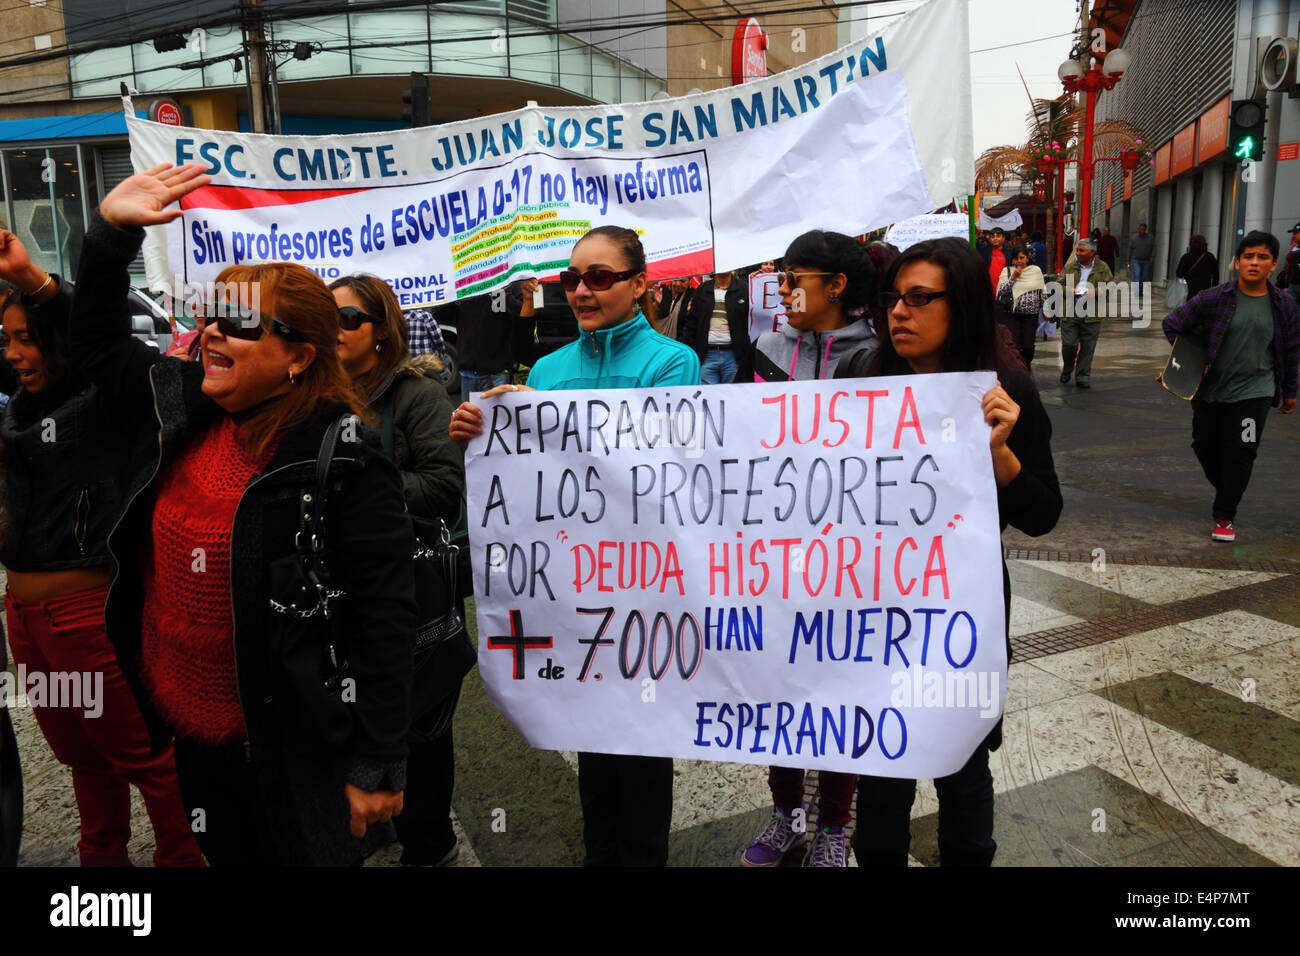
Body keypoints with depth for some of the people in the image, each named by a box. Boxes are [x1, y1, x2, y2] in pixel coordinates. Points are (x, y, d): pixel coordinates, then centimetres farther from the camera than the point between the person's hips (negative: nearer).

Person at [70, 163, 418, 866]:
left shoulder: (341, 458, -21)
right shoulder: (181, 408, 0)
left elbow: (386, 616, -21)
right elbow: (98, 345, 19)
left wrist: (379, 768, -17)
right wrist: (110, 228, 6)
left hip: (293, 756, -7)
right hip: (191, 737, 7)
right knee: (225, 856, 26)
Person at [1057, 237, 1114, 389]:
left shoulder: (1103, 268, 5)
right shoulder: (1069, 266, 9)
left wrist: (1095, 292, -13)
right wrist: (1068, 290, -9)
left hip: (1091, 314, -1)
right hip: (1069, 313, 1)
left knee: (1087, 347, 3)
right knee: (1068, 344, -3)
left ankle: (1083, 377, 13)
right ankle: (1066, 370, 23)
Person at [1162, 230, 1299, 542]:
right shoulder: (1214, 298, -8)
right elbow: (1172, 323, 0)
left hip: (1253, 391, -1)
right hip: (1209, 389, 1)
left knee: (1239, 453, -5)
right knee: (1205, 447, 11)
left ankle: (1224, 518, 8)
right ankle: (1227, 490, 41)